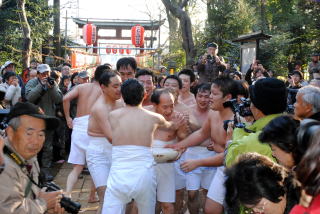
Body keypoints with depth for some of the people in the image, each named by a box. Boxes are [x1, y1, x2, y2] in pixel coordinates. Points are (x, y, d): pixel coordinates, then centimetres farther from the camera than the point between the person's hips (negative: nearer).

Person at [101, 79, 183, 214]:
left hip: (118, 176, -1)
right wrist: (174, 124, 53)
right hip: (144, 175, 1)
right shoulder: (154, 117, 4)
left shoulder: (113, 115, 4)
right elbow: (168, 126, 27)